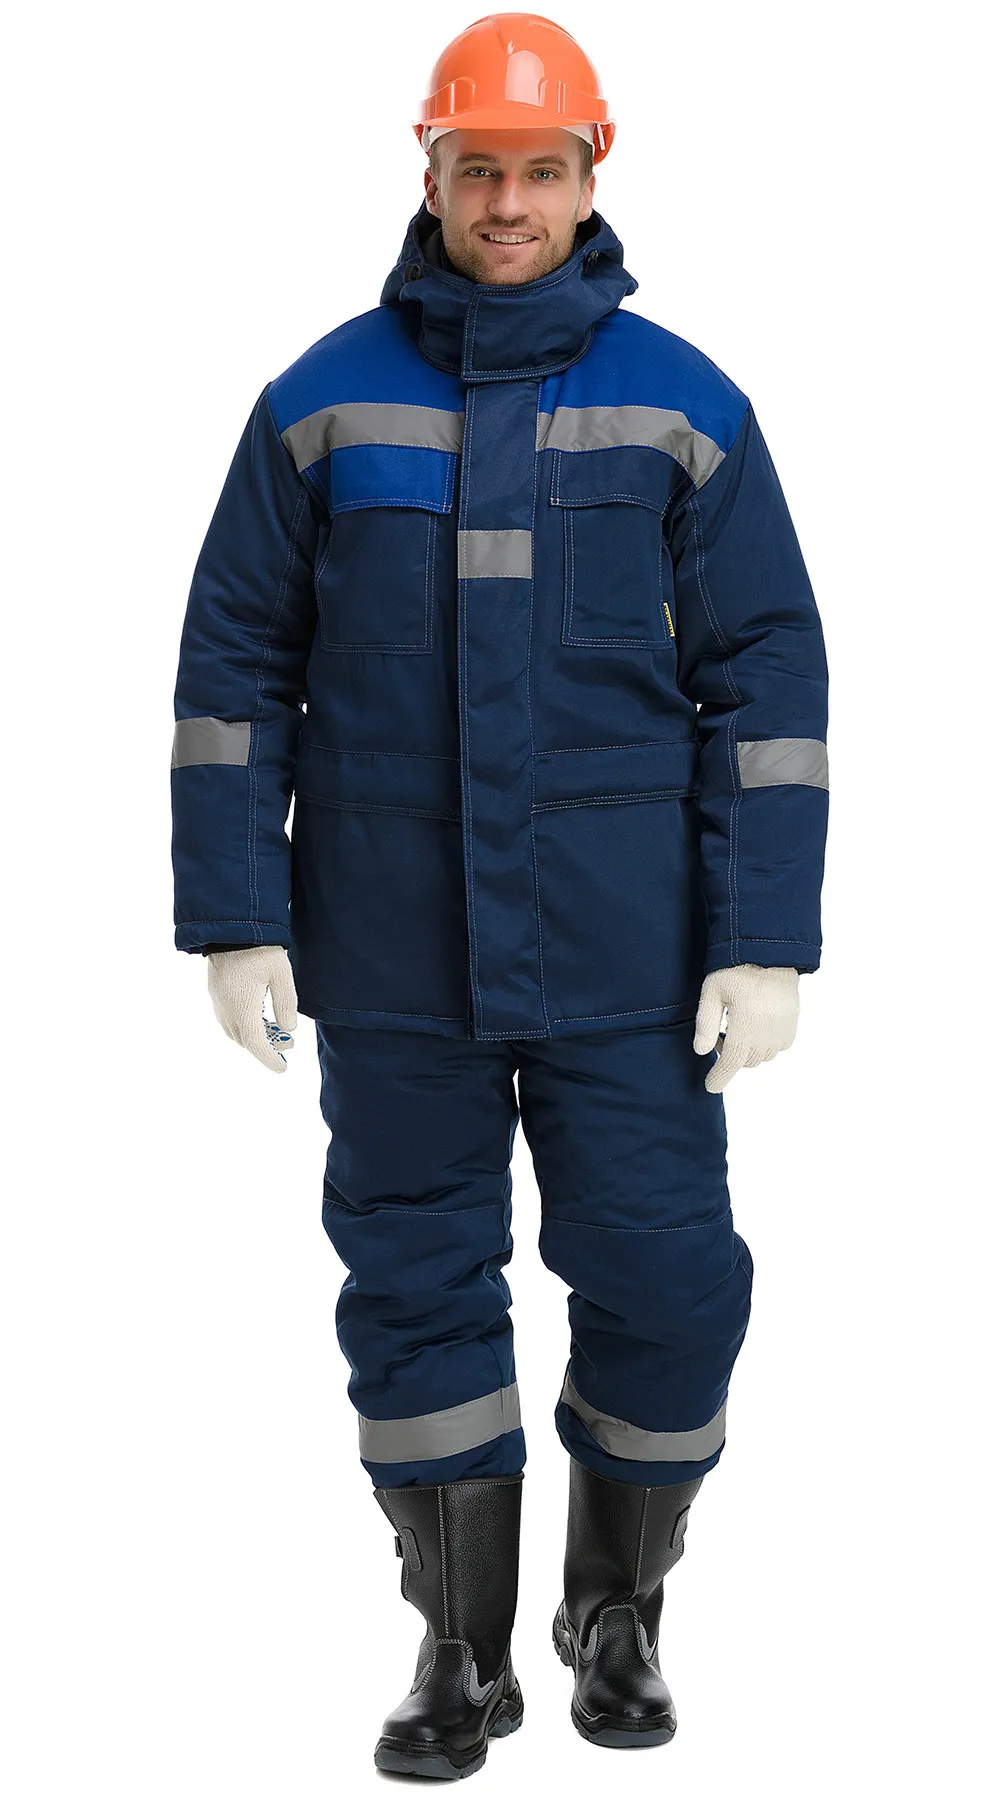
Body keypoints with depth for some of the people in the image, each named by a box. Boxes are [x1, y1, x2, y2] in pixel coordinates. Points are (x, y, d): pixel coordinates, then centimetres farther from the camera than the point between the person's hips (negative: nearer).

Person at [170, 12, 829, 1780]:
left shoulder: (682, 406, 3)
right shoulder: (322, 403, 4)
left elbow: (768, 683, 2)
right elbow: (234, 670, 6)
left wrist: (767, 941, -4)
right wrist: (234, 919, 0)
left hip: (624, 963, 0)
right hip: (392, 965, 1)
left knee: (665, 1280, 1)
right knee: (414, 1289, 7)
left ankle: (617, 1604, 26)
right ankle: (462, 1648, 23)